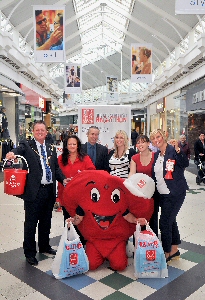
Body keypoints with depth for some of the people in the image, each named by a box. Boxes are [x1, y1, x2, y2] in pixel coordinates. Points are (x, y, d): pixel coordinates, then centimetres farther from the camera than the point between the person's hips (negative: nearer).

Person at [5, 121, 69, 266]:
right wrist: (12, 153, -46)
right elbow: (19, 149, -24)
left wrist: (63, 179, -2)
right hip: (34, 191, -5)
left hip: (49, 191, 5)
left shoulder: (51, 149, 12)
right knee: (31, 223, 6)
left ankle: (44, 246, 38)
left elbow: (56, 168, 13)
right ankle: (30, 253, 21)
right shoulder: (26, 145, -2)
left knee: (46, 222, 19)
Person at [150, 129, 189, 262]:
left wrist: (178, 149, -38)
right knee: (171, 221, 17)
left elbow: (185, 164, -26)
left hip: (175, 194, -7)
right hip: (162, 194, 7)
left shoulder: (173, 150, -13)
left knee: (164, 222, -5)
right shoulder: (156, 155, 8)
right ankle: (174, 250, 32)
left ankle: (166, 253, 12)